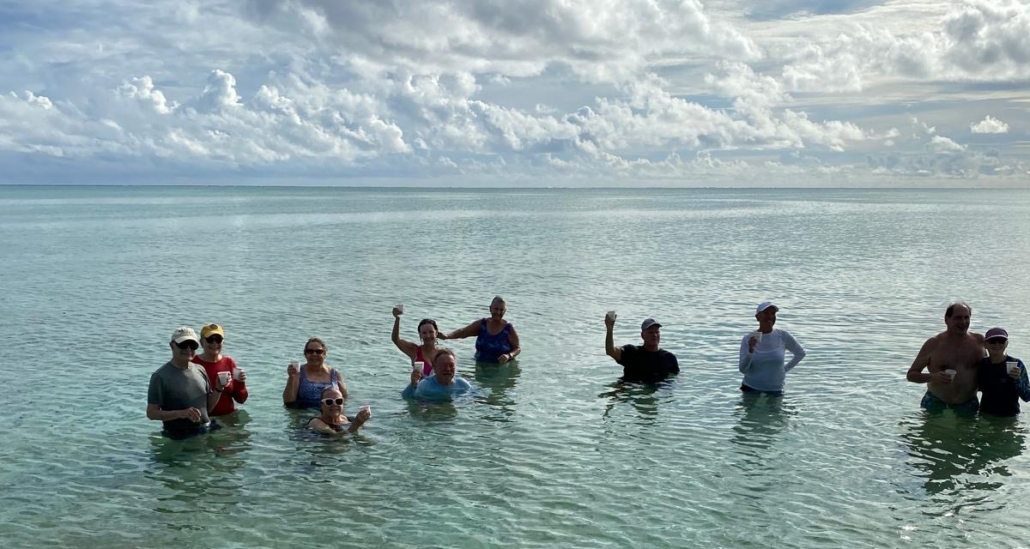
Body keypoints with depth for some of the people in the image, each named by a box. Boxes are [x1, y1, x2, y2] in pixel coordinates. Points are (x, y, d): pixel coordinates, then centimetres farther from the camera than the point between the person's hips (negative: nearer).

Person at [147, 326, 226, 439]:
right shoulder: (161, 376, -9)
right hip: (180, 437, -4)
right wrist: (180, 413, -24)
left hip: (208, 431, 5)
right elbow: (151, 413, -11)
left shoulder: (200, 371, 7)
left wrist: (218, 388, -4)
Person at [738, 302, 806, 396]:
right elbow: (742, 370, -11)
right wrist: (750, 351, -24)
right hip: (750, 389, 0)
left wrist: (785, 369, 5)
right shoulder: (748, 339, -6)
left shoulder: (783, 336, -5)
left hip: (775, 391, 0)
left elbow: (800, 353, 12)